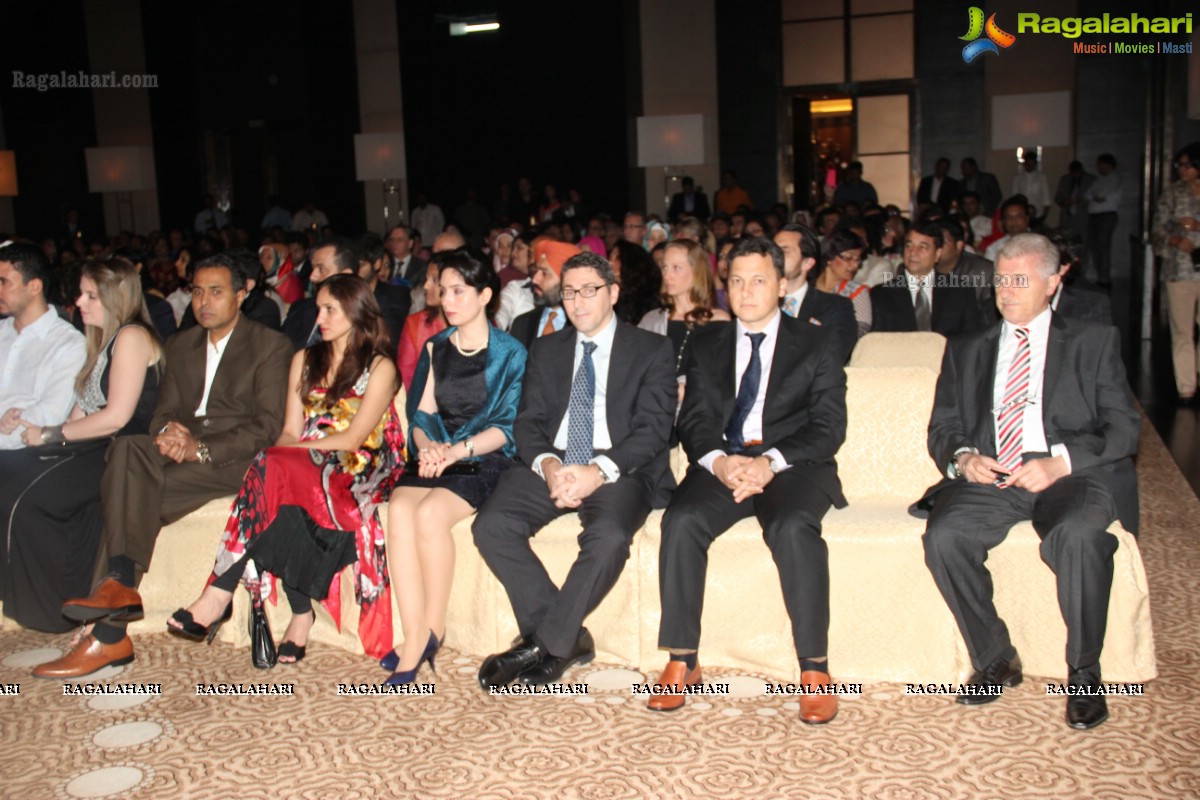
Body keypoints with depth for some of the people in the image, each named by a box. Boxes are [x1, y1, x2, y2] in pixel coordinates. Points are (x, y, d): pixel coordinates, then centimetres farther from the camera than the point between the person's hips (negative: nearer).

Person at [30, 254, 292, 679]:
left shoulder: (270, 345, 3)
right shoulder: (180, 345, 23)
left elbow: (267, 426, -7)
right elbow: (165, 410, 17)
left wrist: (201, 449, -18)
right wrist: (168, 430, -9)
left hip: (233, 458, -5)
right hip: (182, 450, 6)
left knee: (128, 488, -28)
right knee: (127, 448, -27)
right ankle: (118, 588, -30)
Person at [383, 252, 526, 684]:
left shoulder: (510, 353, 3)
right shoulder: (435, 348, 17)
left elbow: (506, 427, -4)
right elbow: (420, 412, 13)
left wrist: (460, 449, -19)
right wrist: (427, 445, -9)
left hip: (485, 460, -4)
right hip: (436, 456, 4)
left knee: (430, 512, -32)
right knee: (399, 508, -28)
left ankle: (434, 629, -16)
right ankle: (415, 637, -28)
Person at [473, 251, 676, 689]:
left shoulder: (652, 350, 7)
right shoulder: (546, 350, 19)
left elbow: (652, 427, -4)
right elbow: (528, 422, 10)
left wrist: (599, 471, -21)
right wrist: (547, 464, -14)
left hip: (619, 470, -3)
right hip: (551, 467, 4)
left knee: (608, 536, -35)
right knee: (490, 525, -22)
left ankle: (547, 643, -15)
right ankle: (569, 638, -11)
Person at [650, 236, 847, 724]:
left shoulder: (817, 344, 10)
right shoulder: (707, 345, 18)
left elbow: (828, 427, -1)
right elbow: (694, 421, 9)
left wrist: (770, 462, -18)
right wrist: (719, 461, -14)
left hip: (792, 465, -2)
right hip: (723, 464, 2)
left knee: (793, 526, -34)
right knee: (681, 520, -28)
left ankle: (814, 669, -24)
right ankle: (682, 661, -18)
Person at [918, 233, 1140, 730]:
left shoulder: (1095, 343, 16)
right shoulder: (966, 351, 24)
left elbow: (1123, 428, 5)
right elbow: (942, 428, 17)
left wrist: (1062, 462, -14)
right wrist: (962, 458, -8)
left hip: (1073, 476, -2)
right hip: (988, 478, 2)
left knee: (1078, 534, -35)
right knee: (943, 535, -28)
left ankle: (1084, 673, -14)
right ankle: (995, 660, -8)